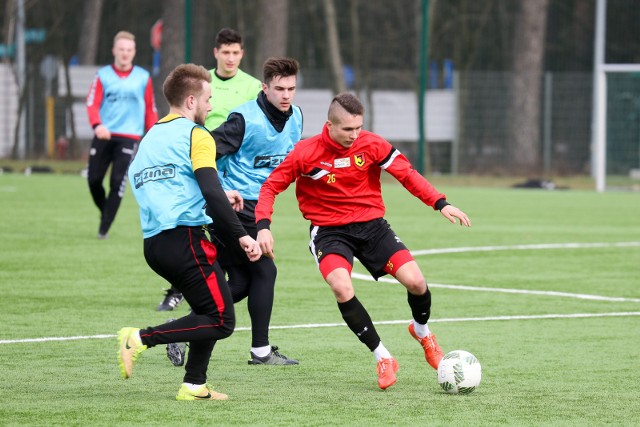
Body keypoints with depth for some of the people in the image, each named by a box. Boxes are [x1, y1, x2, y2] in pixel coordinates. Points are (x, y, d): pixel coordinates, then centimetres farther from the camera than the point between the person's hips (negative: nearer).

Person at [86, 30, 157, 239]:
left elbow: (150, 109, 12)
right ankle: (105, 212, 26)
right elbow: (92, 103, -6)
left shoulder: (143, 78, 8)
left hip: (129, 137, -1)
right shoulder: (103, 75, 5)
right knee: (93, 179, -2)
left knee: (117, 182, -12)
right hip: (104, 135, 1)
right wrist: (97, 125, -25)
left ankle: (104, 227, -6)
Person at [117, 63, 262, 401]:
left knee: (210, 311, 22)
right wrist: (241, 235, -16)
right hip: (184, 239, -9)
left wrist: (219, 197, 31)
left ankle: (194, 386, 15)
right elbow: (211, 192, -16)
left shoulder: (150, 137, 21)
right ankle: (141, 338, -15)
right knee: (222, 321, -5)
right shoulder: (196, 135, -4)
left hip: (153, 243, 9)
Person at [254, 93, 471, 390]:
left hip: (371, 225, 2)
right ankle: (382, 357, -13)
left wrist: (440, 204, -13)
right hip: (329, 231, -2)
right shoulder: (306, 153, -12)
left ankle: (422, 331, 22)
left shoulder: (371, 144, -8)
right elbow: (271, 186, -4)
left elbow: (406, 174, -3)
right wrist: (263, 226, -17)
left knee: (415, 282, -15)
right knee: (341, 287, -30)